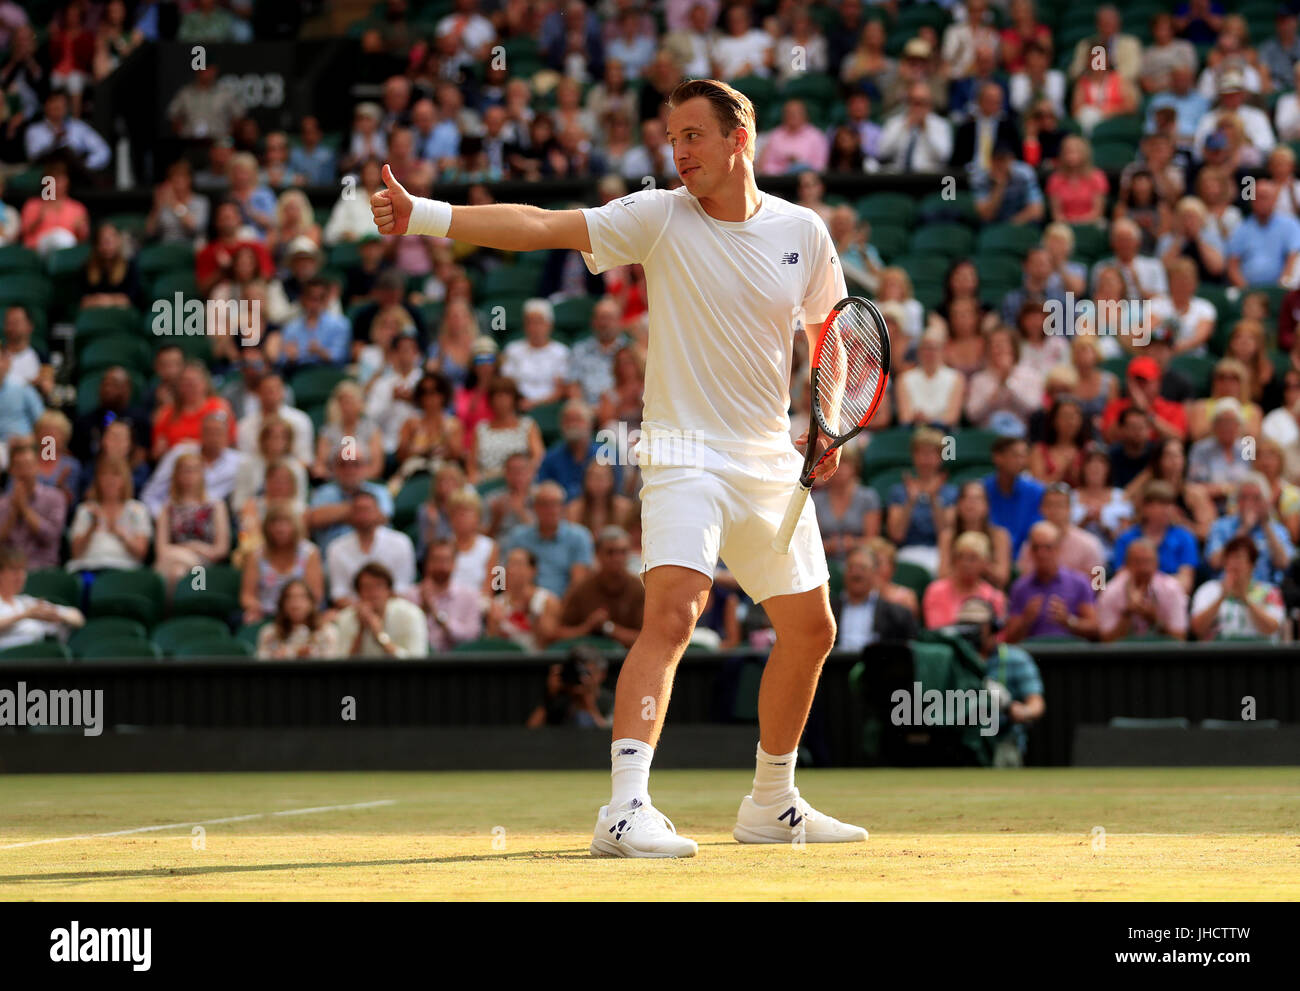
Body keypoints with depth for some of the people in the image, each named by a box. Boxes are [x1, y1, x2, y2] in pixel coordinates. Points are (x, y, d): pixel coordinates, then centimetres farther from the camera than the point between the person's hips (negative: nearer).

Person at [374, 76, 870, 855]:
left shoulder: (802, 231, 3)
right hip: (686, 456, -5)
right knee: (672, 615, -24)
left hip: (772, 463, 5)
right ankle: (626, 808, -31)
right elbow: (539, 226, -16)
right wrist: (422, 216, -27)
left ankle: (772, 804, 32)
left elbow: (826, 331, 16)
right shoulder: (660, 218, -7)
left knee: (811, 629, 13)